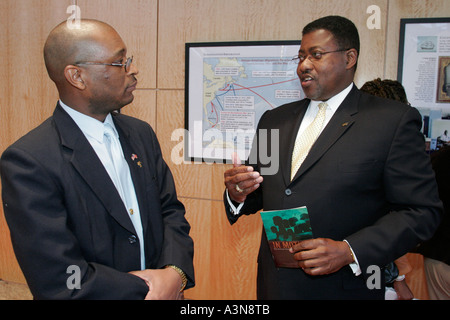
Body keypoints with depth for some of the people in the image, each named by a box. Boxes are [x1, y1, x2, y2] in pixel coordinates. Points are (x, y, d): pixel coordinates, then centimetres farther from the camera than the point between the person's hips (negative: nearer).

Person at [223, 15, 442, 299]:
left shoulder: (395, 120, -8)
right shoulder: (274, 120, 7)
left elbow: (422, 210, -11)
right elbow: (259, 194, 11)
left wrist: (349, 251, -21)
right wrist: (238, 194, -11)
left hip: (342, 287, -4)